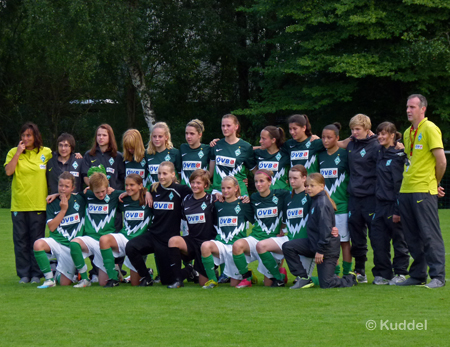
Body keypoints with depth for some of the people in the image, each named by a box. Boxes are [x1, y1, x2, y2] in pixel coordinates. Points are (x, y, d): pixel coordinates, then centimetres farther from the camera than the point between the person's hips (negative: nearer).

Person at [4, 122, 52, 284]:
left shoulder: (46, 153, 4)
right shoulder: (13, 152, 5)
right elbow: (8, 171, -9)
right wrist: (18, 152, -9)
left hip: (38, 204, -1)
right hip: (19, 204, 1)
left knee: (37, 241, 2)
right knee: (20, 240, 2)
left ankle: (36, 274, 9)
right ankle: (23, 274, 9)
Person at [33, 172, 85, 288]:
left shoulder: (79, 200, 2)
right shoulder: (52, 204, 1)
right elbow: (51, 227, -6)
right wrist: (63, 210, -11)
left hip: (72, 247, 0)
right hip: (56, 242, 0)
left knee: (65, 283, -3)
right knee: (38, 244, -36)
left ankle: (59, 273, 34)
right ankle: (49, 279, -21)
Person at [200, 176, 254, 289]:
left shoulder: (242, 205, 3)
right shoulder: (218, 205, 12)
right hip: (221, 244, 2)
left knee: (234, 284, -1)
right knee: (205, 246, -34)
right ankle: (212, 279, -18)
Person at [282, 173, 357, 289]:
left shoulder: (323, 204, -19)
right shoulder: (315, 200, 10)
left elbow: (325, 229, -23)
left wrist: (320, 251, -21)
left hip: (328, 248, -9)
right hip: (313, 243, 9)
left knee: (326, 284, -8)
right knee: (287, 247, -5)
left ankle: (351, 279, 19)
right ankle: (303, 278, 2)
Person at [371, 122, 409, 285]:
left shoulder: (398, 155, -10)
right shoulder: (380, 153, 12)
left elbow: (399, 183, -14)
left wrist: (397, 210, -17)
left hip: (393, 203, -7)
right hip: (380, 203, 7)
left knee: (398, 239, 3)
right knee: (377, 239, 6)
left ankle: (400, 273, 12)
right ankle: (383, 273, 15)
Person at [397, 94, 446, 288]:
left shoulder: (430, 129, -8)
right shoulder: (408, 133, 16)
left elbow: (441, 161, -11)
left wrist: (435, 183, 2)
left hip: (424, 191, -8)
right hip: (406, 190, 8)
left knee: (429, 235, -7)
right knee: (412, 238, 10)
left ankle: (438, 276, -5)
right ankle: (417, 275, 17)